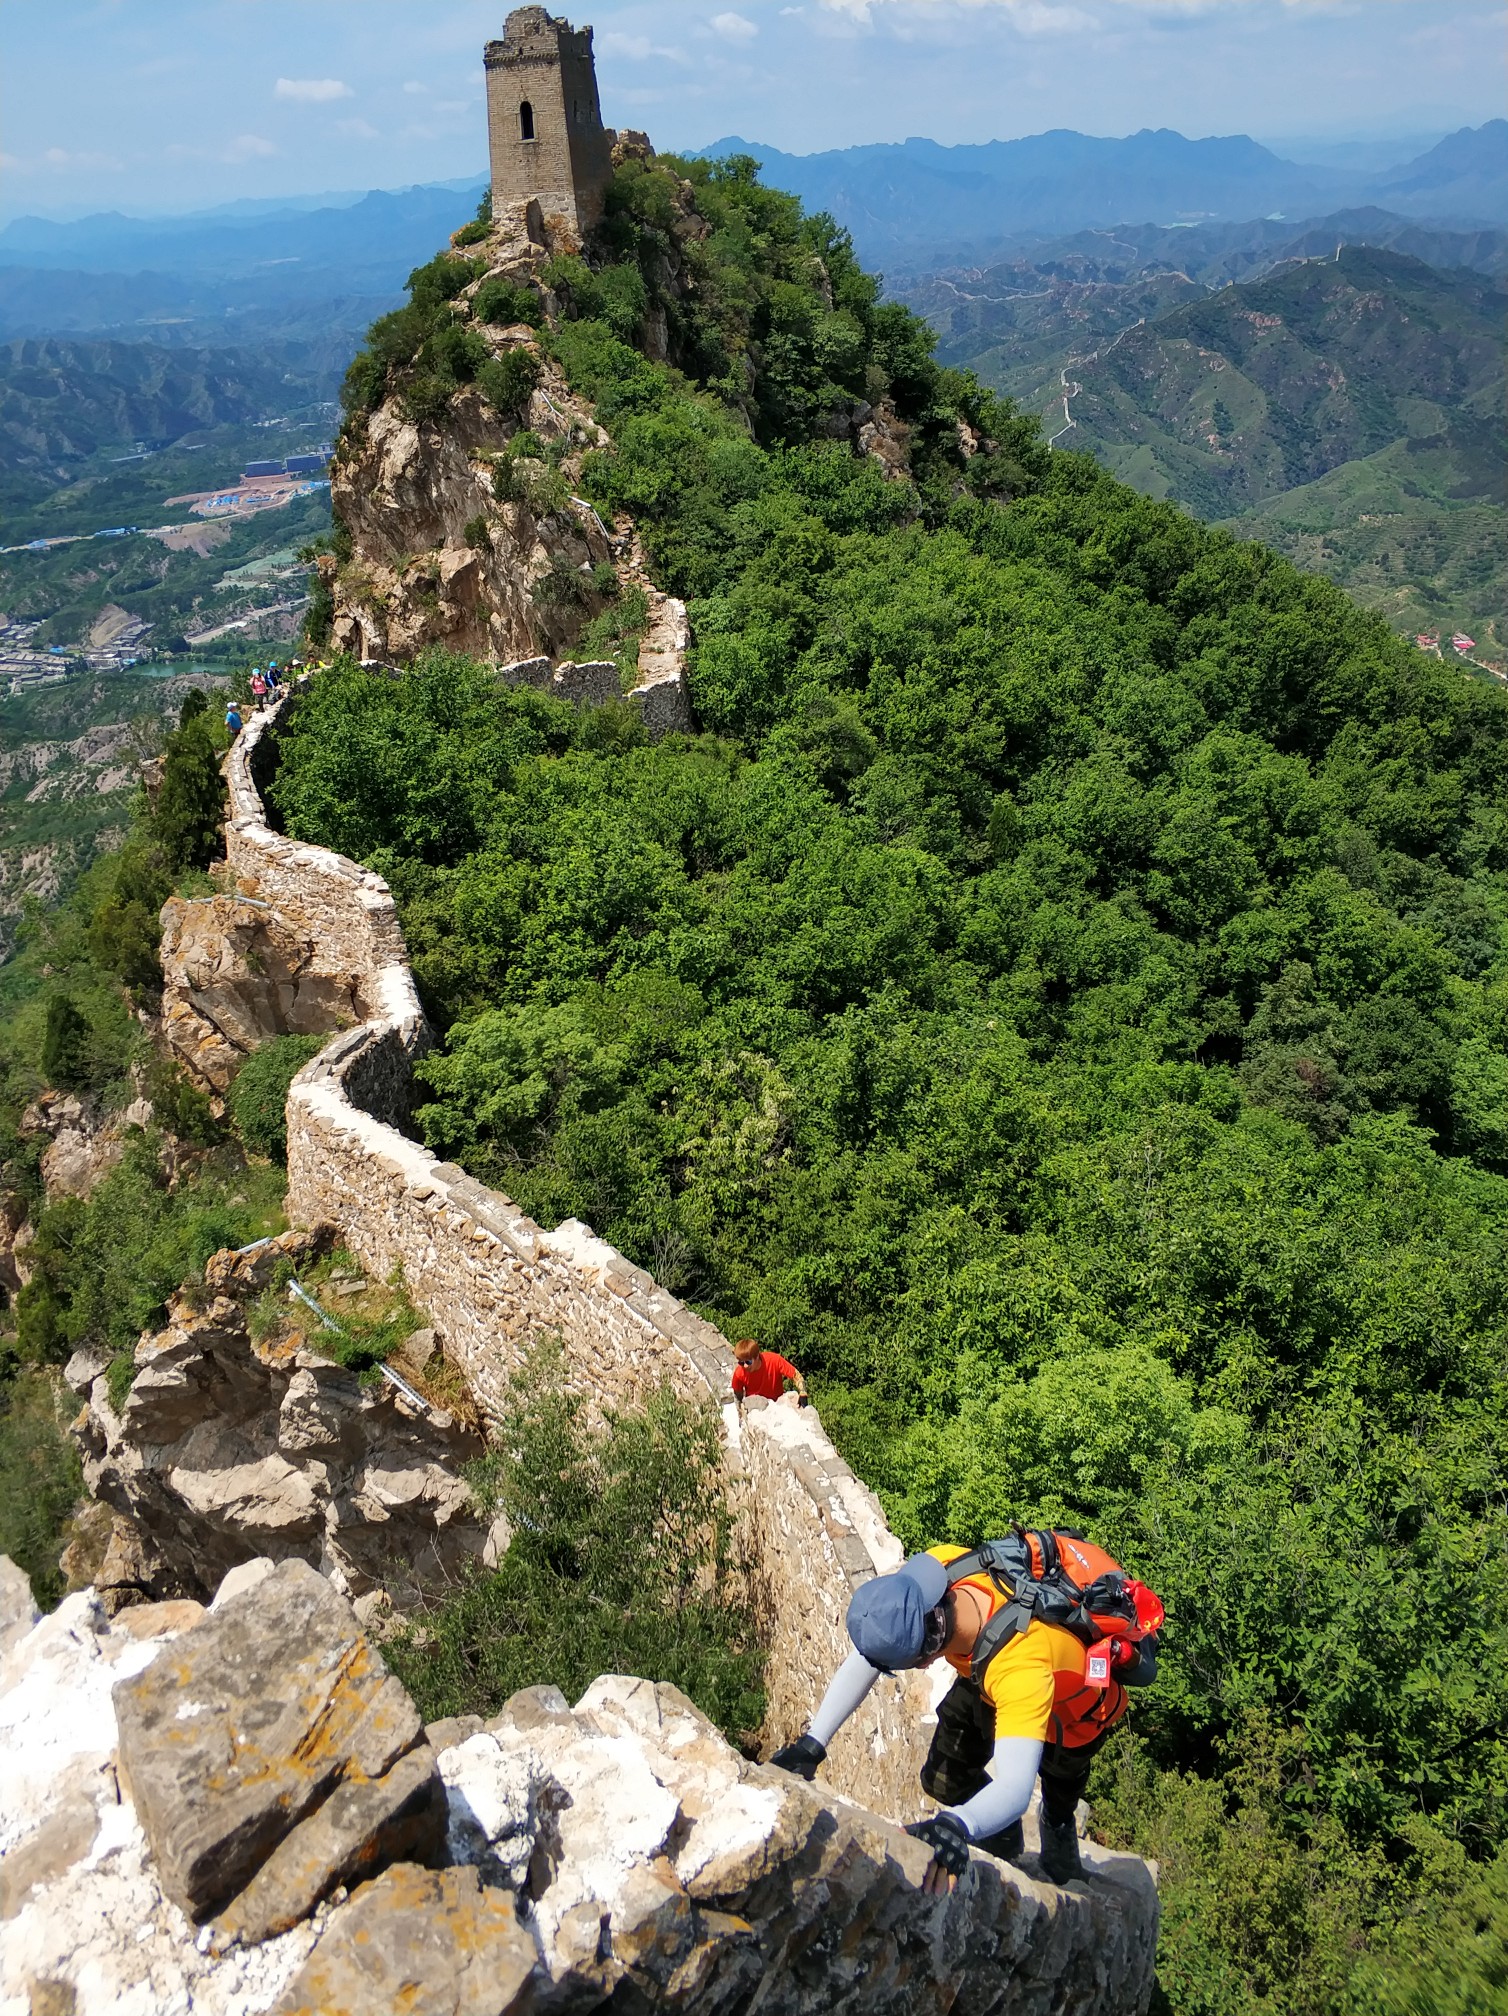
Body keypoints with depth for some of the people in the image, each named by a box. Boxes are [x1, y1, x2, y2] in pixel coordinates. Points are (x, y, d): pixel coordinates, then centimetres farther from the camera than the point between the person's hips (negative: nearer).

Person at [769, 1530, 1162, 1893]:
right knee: (944, 1781, 2)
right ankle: (1004, 1850, 27)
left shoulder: (1021, 1664, -48)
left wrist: (956, 1827, -69)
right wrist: (812, 1743, -25)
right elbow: (865, 1656, -20)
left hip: (1078, 1707, -5)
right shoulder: (934, 1569, -33)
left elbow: (1015, 1790, -49)